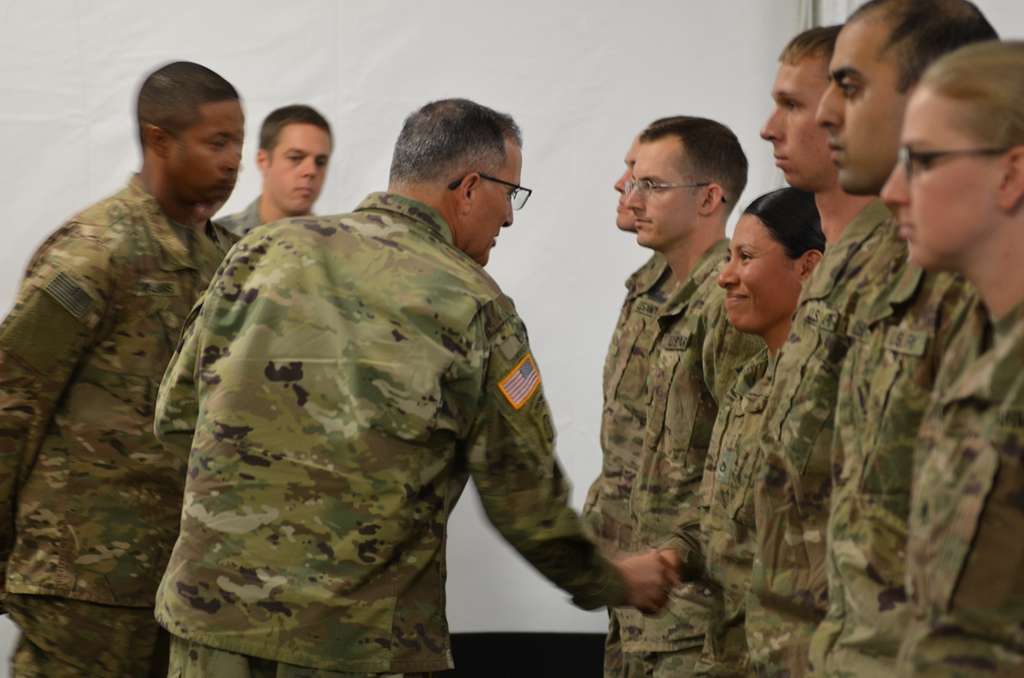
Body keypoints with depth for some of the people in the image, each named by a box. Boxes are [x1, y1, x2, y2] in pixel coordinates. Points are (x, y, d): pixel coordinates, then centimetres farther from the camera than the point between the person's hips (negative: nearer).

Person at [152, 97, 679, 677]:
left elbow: (175, 415, 8)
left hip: (214, 612, 4)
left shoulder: (266, 250, 3)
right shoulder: (473, 307, -7)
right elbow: (526, 502, -2)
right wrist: (613, 585, 14)